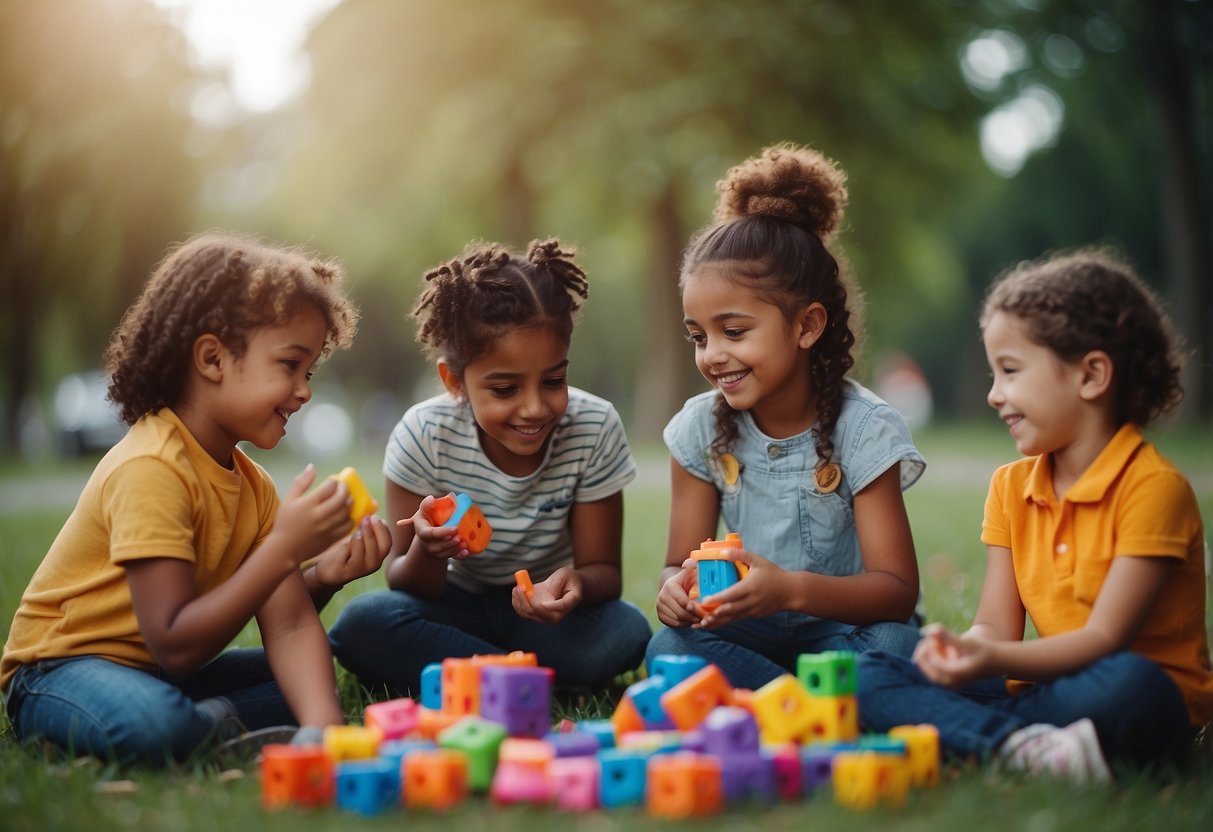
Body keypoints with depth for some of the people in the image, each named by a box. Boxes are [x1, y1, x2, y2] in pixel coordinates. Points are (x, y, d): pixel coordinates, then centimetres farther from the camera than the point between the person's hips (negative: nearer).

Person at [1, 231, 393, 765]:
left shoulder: (253, 485, 3)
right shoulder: (150, 469, -25)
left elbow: (290, 626, -9)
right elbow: (175, 645, -29)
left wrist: (322, 724, -28)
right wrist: (283, 549, -34)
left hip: (159, 674, 9)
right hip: (61, 668, -9)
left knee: (312, 681, 2)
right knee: (155, 725, -39)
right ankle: (222, 727, -10)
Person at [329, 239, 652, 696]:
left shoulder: (595, 429, -18)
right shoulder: (424, 436, -19)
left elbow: (604, 568, -11)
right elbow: (407, 587, -12)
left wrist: (577, 584, -37)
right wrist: (426, 554, -38)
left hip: (542, 612, 0)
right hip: (455, 605, 0)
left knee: (625, 633, -31)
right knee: (361, 625, -30)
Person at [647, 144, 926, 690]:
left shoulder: (864, 429, -13)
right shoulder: (701, 429, -1)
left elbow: (897, 590, -17)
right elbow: (682, 559, 2)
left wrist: (791, 589, -36)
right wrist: (677, 587, -25)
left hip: (840, 627, -3)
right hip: (749, 631, 3)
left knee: (893, 646, -35)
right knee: (670, 649, -28)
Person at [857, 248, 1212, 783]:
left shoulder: (1153, 487, -10)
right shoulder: (1011, 487, 12)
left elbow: (1105, 638, -17)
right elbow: (997, 626, 5)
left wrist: (993, 661, -32)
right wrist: (964, 648, -19)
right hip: (1040, 685, 6)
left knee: (1128, 685, -41)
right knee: (868, 674, -13)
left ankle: (952, 725, -27)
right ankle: (1018, 744, -33)